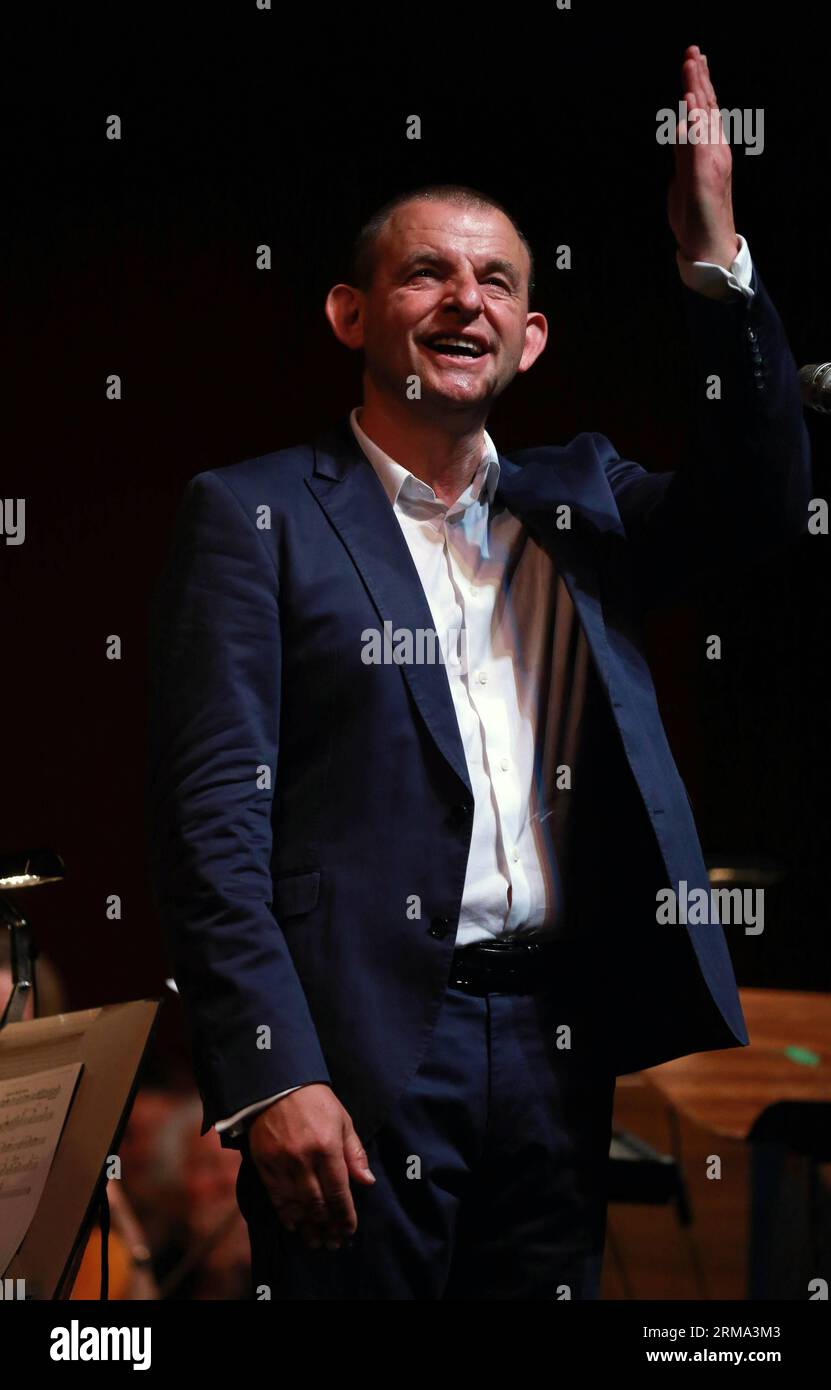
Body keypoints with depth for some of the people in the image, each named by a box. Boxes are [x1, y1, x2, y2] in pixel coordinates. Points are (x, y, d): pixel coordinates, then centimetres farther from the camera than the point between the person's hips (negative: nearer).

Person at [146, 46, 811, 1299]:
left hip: (559, 1050, 5)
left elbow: (763, 504, 1)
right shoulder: (252, 516, 1)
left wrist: (713, 253, -8)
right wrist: (272, 1078, -16)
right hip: (360, 1055, -4)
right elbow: (212, 815, -6)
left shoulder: (579, 501, 16)